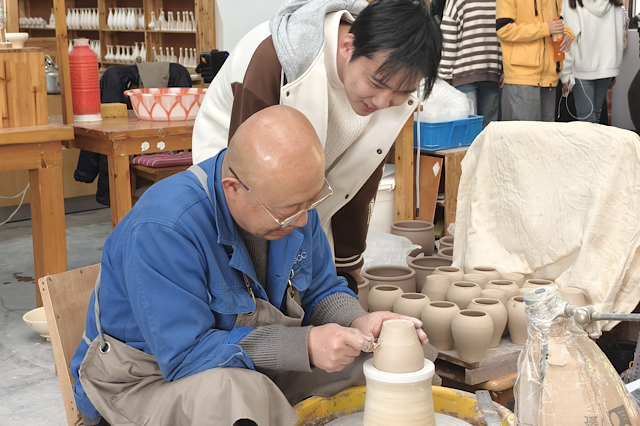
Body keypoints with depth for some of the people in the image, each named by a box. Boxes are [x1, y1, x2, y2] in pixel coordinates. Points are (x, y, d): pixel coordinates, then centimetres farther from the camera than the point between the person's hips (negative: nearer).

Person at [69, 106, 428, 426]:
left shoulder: (292, 200, -8)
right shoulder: (163, 229, -32)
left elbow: (323, 291, 6)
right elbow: (184, 356, -32)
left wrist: (357, 323, -18)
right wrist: (304, 345, -36)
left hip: (257, 370, 7)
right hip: (149, 380, -6)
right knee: (239, 393, -40)